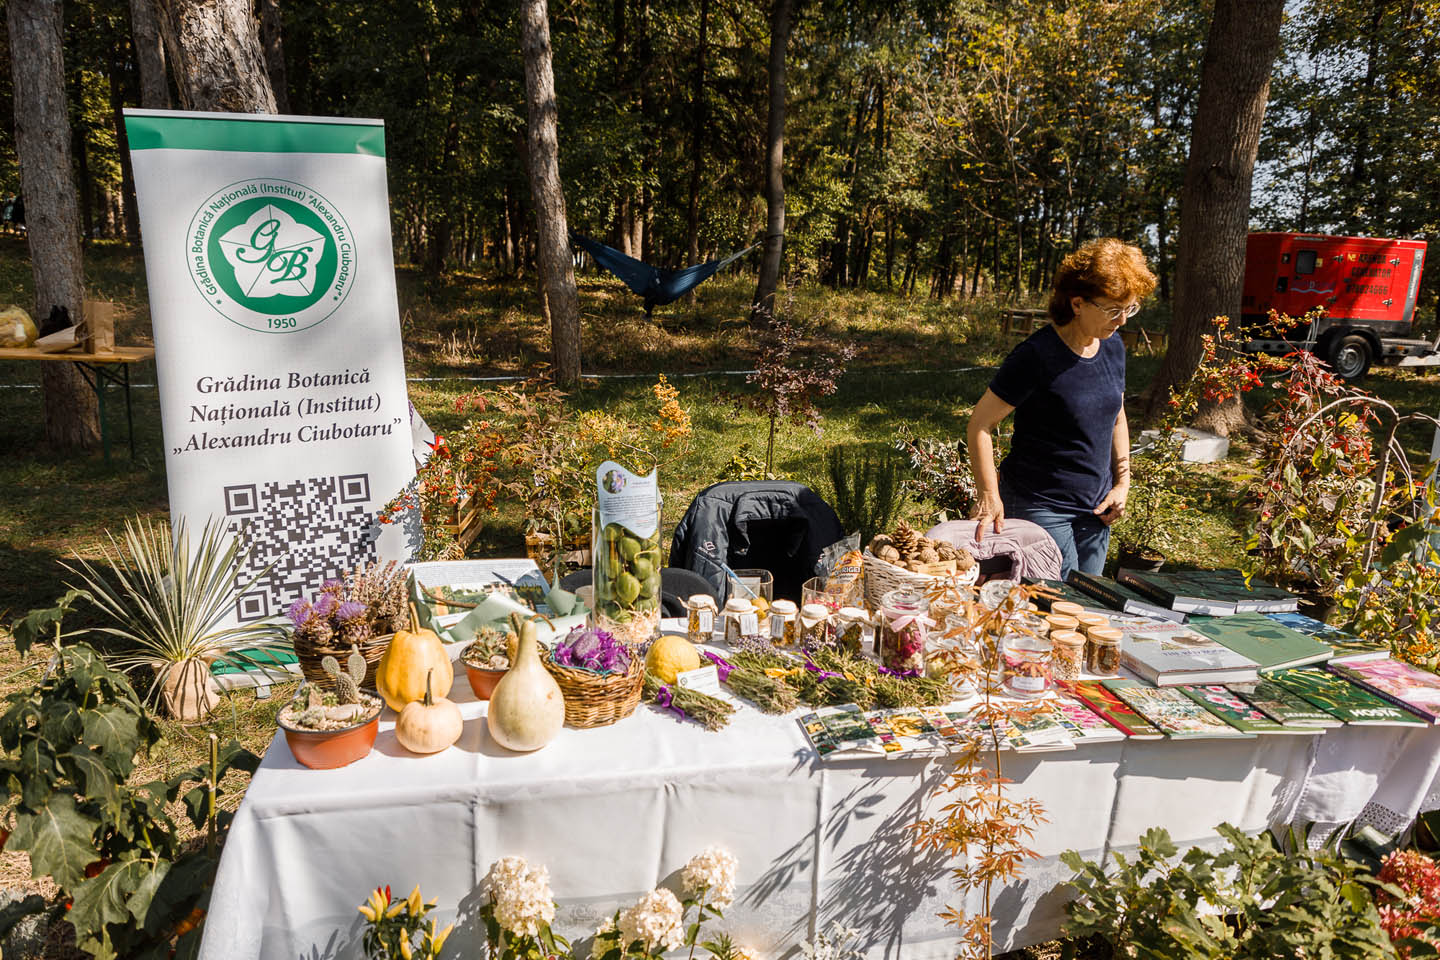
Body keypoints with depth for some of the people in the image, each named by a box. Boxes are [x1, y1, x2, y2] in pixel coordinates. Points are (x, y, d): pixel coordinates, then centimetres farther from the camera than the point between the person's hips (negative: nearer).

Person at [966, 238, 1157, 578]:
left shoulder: (1113, 348, 4)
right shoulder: (1037, 355, -18)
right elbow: (979, 426, -16)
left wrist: (1122, 481, 11)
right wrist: (989, 496, -23)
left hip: (1094, 509, 7)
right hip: (1040, 506, -7)